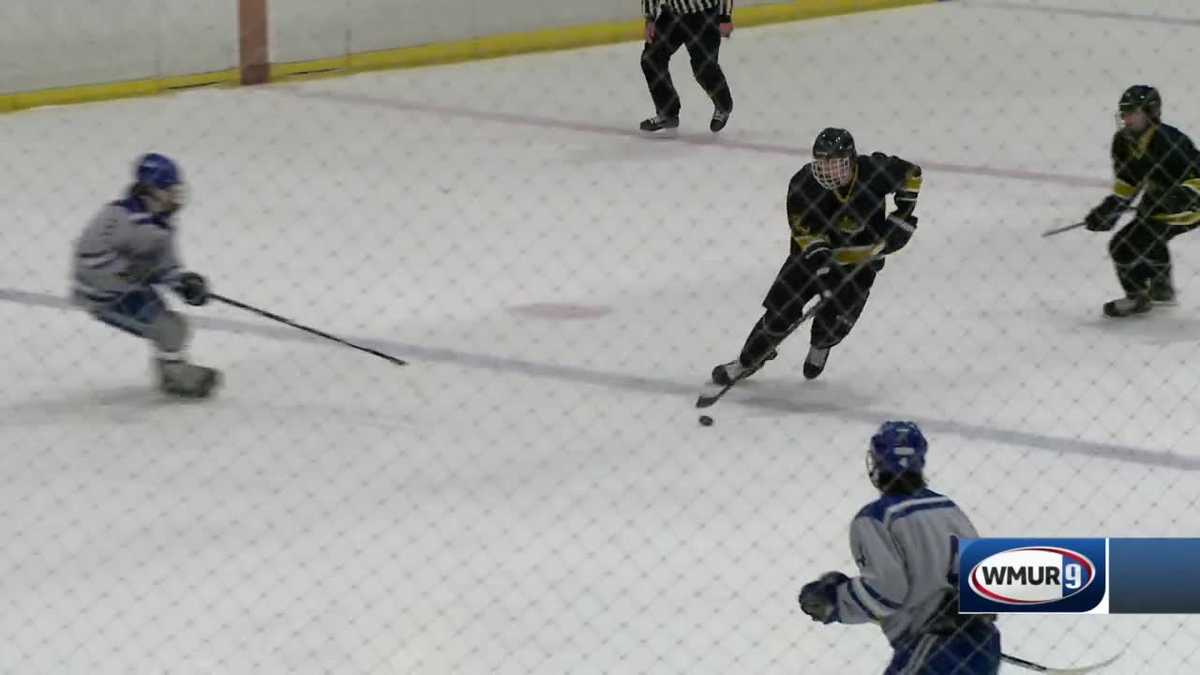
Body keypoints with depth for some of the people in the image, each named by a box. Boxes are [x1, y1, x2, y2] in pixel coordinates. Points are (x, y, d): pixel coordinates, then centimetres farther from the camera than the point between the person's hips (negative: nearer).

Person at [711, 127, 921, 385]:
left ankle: (820, 347, 30)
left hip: (861, 258, 0)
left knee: (837, 321, -7)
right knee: (781, 310, -6)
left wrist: (904, 212, -11)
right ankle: (748, 361, 16)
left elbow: (911, 173, -3)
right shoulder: (804, 183, -24)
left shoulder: (875, 171, -23)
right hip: (814, 252, 0)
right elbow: (805, 232, -23)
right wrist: (821, 262, -37)